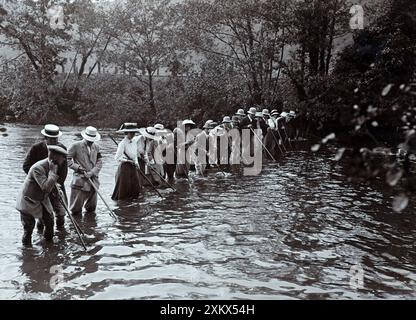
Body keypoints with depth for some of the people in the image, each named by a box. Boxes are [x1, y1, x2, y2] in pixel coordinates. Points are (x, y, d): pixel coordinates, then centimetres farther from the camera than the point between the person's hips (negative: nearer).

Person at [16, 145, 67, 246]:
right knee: (28, 227, 1)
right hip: (28, 202, -7)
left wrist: (56, 185, -4)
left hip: (42, 200, 8)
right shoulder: (37, 168, -30)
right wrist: (53, 172, -34)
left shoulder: (53, 167, -4)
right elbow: (46, 187, -37)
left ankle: (49, 241, 31)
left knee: (50, 222, 10)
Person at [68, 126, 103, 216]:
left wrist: (92, 172, -10)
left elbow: (99, 162, 5)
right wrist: (77, 167, -13)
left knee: (91, 208, 13)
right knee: (76, 209, -2)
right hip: (80, 181, -4)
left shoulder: (96, 147, 10)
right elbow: (67, 159, -2)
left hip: (93, 180, 4)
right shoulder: (76, 146, -4)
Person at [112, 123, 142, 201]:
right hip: (125, 167, -7)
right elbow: (117, 158, -17)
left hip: (133, 167, 7)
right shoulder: (123, 143, -15)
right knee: (124, 186, 0)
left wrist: (136, 162, 1)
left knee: (136, 185, 7)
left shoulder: (134, 141, 7)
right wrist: (128, 161, -18)